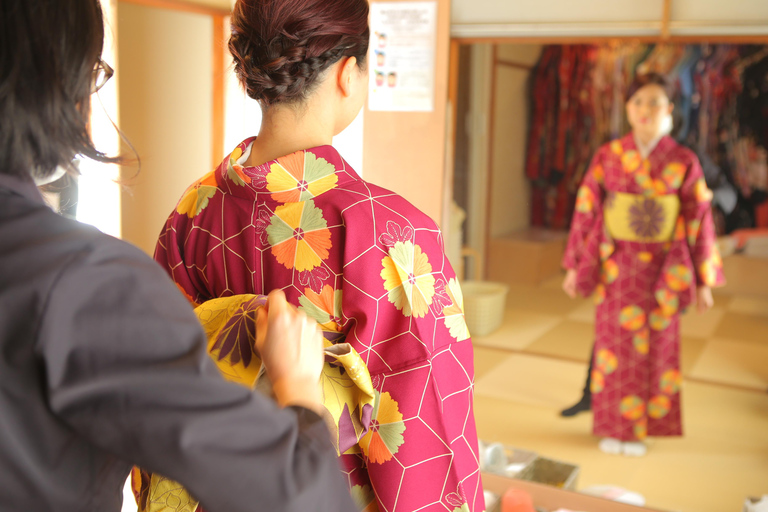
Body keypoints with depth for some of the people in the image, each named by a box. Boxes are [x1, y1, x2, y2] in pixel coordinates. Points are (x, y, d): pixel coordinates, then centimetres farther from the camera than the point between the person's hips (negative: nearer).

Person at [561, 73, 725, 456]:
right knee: (614, 345, 6)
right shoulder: (607, 156, -1)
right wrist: (574, 266, 2)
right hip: (615, 268, 1)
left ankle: (641, 428, 22)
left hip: (661, 272, 0)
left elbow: (699, 219, 0)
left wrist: (704, 280, -1)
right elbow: (586, 210, 2)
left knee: (652, 347, 7)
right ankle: (613, 426, 22)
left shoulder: (683, 162, -3)